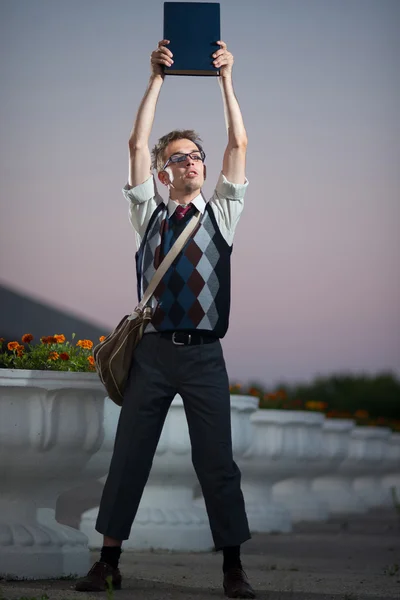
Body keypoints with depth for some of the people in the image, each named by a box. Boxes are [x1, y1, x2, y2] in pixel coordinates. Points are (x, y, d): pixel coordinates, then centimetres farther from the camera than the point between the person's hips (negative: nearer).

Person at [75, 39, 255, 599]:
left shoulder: (221, 213, 11)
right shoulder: (149, 213, 11)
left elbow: (238, 144, 4)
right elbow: (137, 144, 3)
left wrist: (226, 79, 1)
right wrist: (157, 79, 1)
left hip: (205, 354, -1)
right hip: (153, 351, 1)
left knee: (217, 461, -1)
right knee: (128, 456, 2)